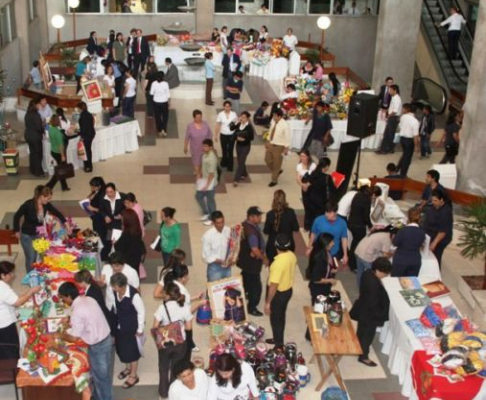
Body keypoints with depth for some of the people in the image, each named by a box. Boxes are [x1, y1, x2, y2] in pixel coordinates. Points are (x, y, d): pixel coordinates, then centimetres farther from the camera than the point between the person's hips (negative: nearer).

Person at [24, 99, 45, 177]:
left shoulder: (27, 114, 4)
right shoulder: (36, 115, -21)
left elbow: (27, 125, 11)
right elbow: (39, 127, -22)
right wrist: (43, 131, -3)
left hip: (28, 136, 8)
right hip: (36, 137, -8)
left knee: (32, 153, 18)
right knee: (38, 154, 4)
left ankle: (33, 170, 28)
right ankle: (38, 172, 11)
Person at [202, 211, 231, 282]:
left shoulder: (228, 231, -7)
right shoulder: (208, 235, -17)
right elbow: (206, 256, -12)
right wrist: (220, 261, -21)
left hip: (227, 267, 4)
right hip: (215, 268, -4)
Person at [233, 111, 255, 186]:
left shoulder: (249, 127, -14)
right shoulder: (238, 125, -1)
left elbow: (252, 137, -12)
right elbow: (234, 134, 3)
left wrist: (244, 139, -22)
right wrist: (237, 137, -16)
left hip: (246, 146, -6)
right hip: (238, 145, 6)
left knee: (241, 162, -6)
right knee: (239, 161, 15)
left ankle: (236, 179, -7)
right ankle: (244, 174, 38)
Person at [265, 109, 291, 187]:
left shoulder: (284, 125, -26)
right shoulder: (273, 121, -7)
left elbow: (288, 138, -18)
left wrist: (286, 148, -16)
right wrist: (268, 141, 15)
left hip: (279, 146, -7)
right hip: (271, 144, 7)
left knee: (276, 163, 8)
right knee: (268, 159, 17)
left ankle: (274, 180, 26)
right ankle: (277, 171, 43)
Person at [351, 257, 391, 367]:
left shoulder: (368, 273, -8)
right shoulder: (374, 284, -37)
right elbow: (373, 304, -29)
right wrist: (381, 315, -15)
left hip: (363, 310, 9)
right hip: (369, 314, -9)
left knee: (361, 332, 29)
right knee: (367, 335, 13)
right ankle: (363, 357, 32)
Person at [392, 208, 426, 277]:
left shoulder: (403, 230, -17)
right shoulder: (422, 232, -3)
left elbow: (395, 243, -7)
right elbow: (420, 244, 10)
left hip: (401, 260, -4)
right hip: (415, 262, 4)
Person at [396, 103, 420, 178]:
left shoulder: (403, 117, -6)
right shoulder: (414, 121, -21)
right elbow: (415, 135, -21)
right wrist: (416, 146, -14)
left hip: (402, 138, 6)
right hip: (409, 140, -6)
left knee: (405, 155, 27)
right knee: (407, 157, 9)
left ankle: (397, 169, 27)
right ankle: (402, 175, 17)